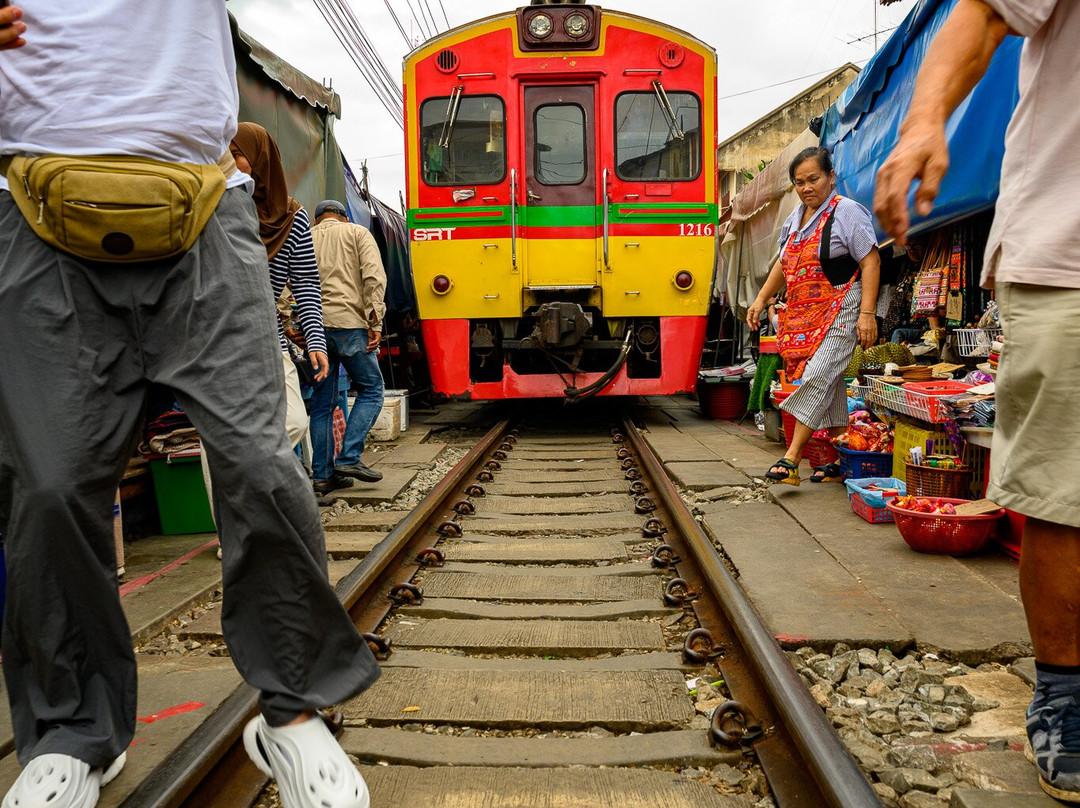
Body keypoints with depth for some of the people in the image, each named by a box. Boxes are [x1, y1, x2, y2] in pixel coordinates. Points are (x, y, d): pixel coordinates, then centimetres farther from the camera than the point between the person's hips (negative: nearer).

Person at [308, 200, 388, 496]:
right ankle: (349, 458, -4)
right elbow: (374, 275, -6)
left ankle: (322, 475, 10)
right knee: (371, 390, 7)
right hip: (348, 321, -4)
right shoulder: (357, 233, 11)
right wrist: (375, 321, -9)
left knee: (322, 402, 9)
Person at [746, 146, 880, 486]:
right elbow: (784, 264, 25)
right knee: (830, 386, 9)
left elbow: (870, 262, -12)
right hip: (803, 314, 7)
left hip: (840, 312, -7)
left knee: (818, 376, -16)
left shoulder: (847, 212, -7)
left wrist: (867, 313, -19)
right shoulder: (796, 217, 16)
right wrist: (761, 299, 18)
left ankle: (791, 458, -15)